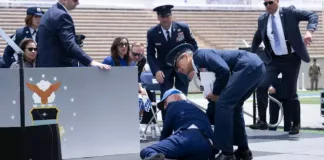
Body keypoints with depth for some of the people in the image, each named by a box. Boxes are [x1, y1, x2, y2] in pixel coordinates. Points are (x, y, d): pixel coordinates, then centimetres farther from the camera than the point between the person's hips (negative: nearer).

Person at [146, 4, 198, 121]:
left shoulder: (183, 28, -14)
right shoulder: (152, 33, -13)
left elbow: (193, 46, -2)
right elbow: (150, 54, -5)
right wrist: (156, 71, -21)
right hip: (164, 70, 0)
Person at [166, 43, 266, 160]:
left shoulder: (200, 55, 0)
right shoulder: (203, 70, 25)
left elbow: (223, 69, -17)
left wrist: (216, 93, -3)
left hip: (249, 66, -10)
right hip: (255, 67, 10)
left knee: (223, 104, -9)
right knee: (233, 106, 19)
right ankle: (243, 150, 24)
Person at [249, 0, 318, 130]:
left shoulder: (289, 12, -7)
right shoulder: (262, 19, 5)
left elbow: (313, 16, -13)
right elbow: (257, 38, 22)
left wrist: (309, 31, -30)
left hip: (291, 59, -3)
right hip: (273, 60, 3)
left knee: (290, 91, 2)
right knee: (261, 86, -13)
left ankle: (295, 123, 20)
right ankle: (262, 121, -5)